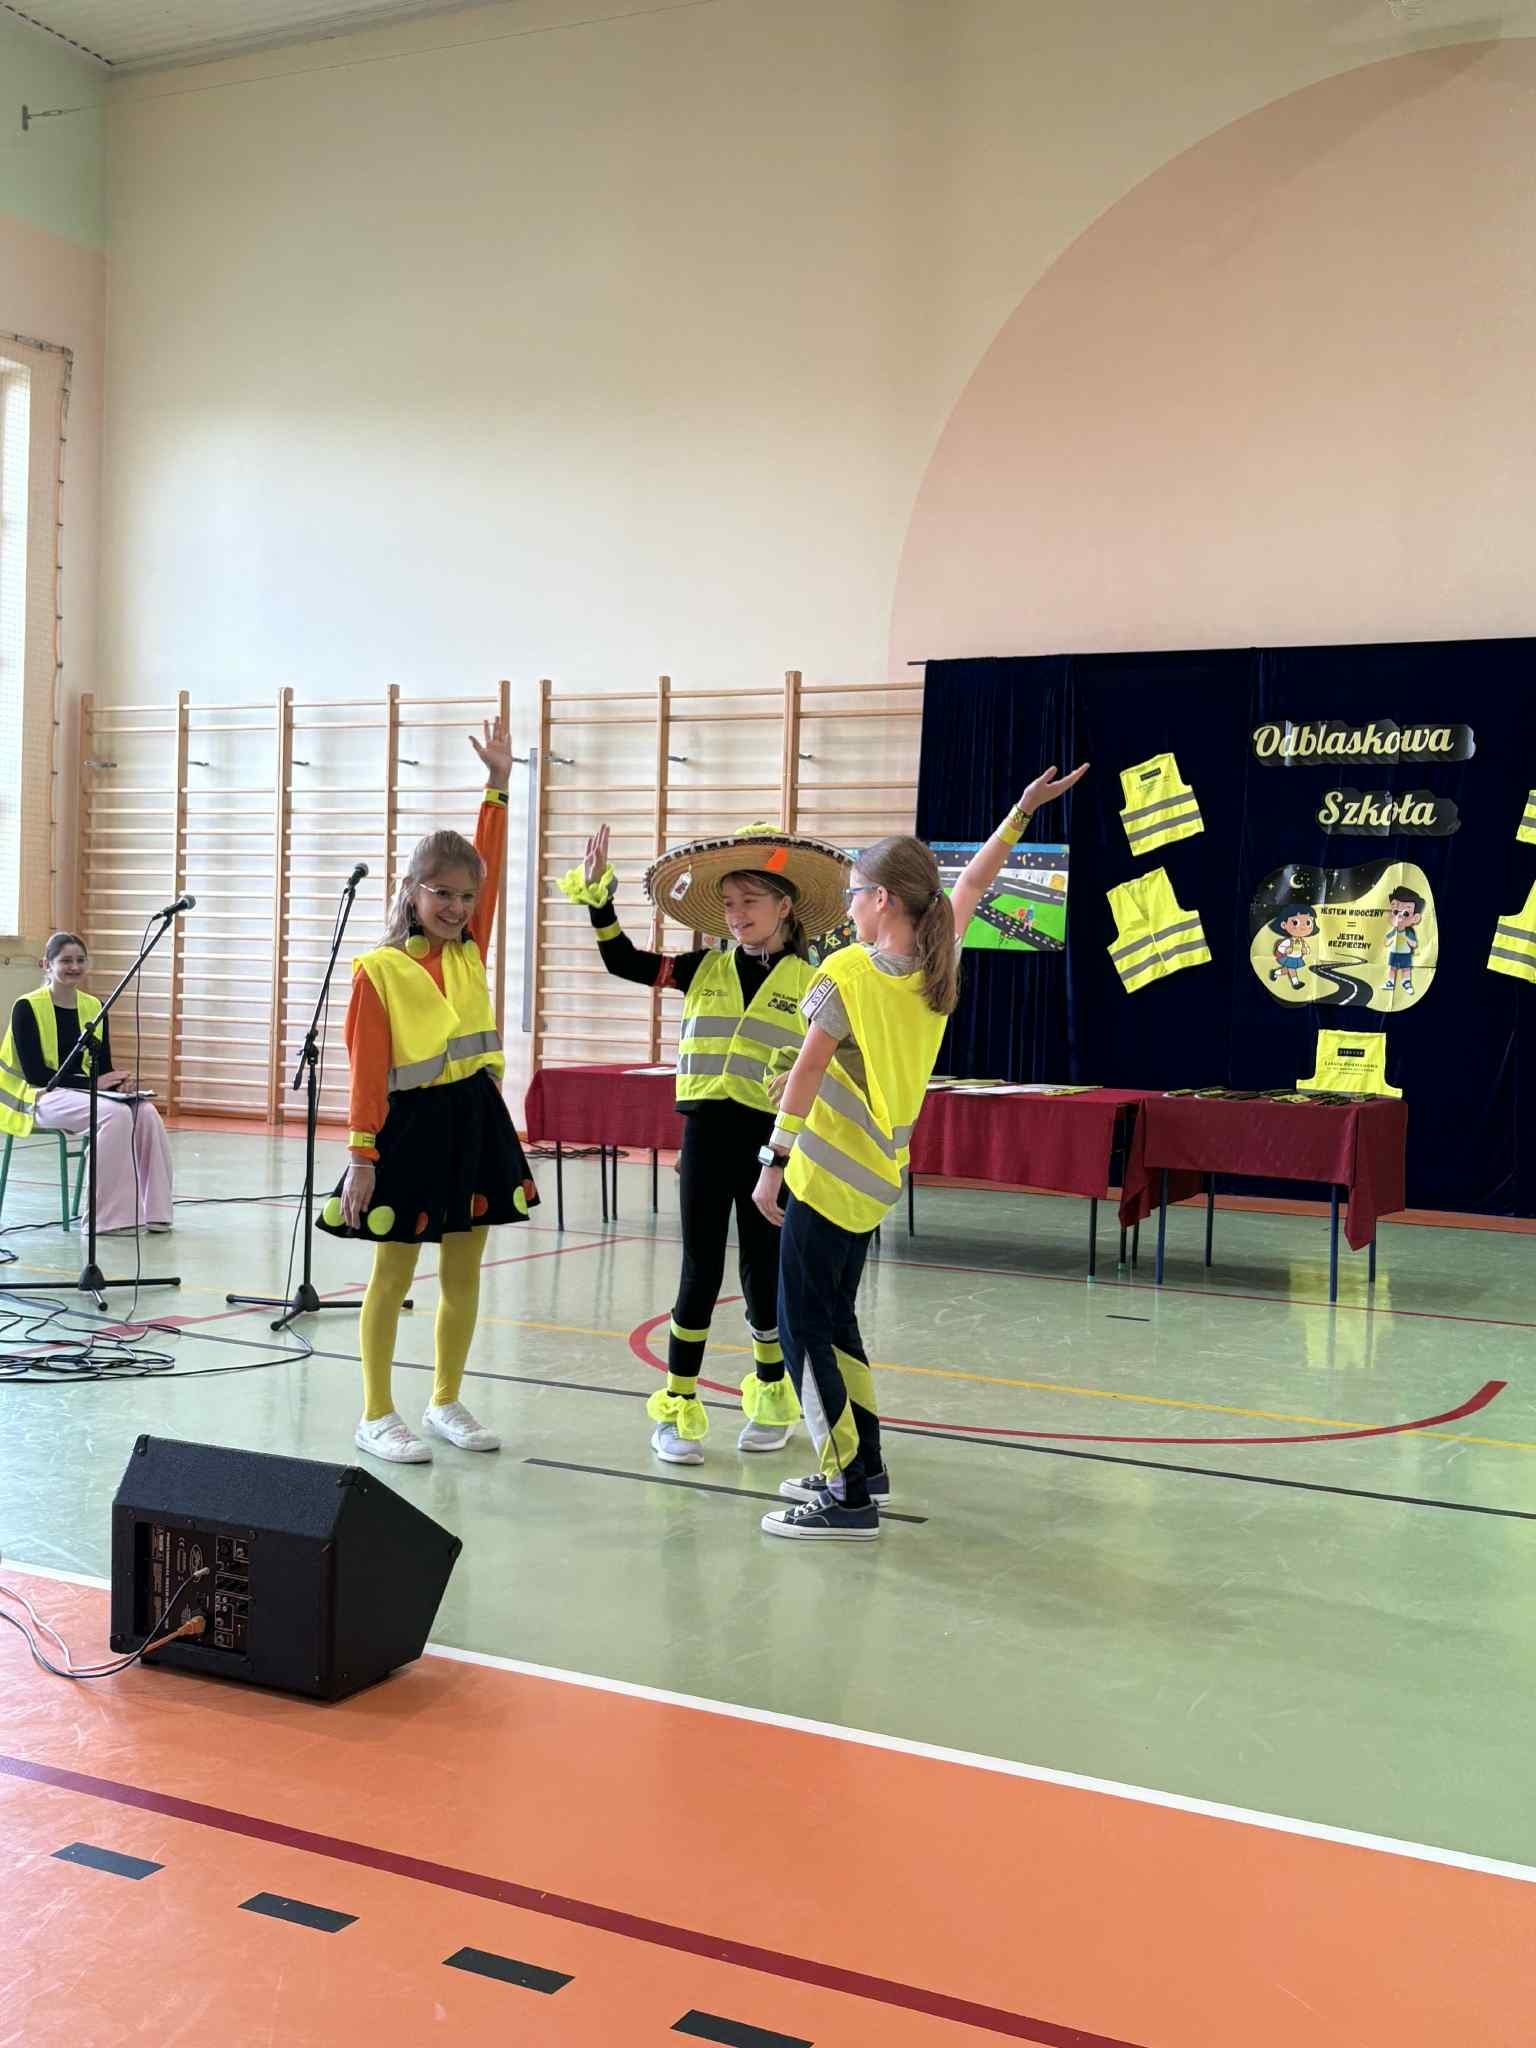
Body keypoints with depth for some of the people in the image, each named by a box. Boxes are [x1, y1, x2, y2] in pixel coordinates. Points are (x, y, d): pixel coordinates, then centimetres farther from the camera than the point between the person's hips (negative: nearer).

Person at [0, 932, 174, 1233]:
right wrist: (92, 1082, -21)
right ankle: (108, 1216, -28)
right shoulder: (27, 1008, -8)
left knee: (145, 1112, -24)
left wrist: (119, 1081, -13)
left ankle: (153, 1211, -19)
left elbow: (103, 1066, 11)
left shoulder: (95, 1008, 8)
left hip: (84, 1093, 5)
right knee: (115, 1114, -33)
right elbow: (35, 1074, -15)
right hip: (44, 1097, -5)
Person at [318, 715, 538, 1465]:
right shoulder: (378, 971, -9)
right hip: (412, 1126, -5)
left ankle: (446, 1402, 26)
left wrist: (498, 785, 1)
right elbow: (366, 1072, -11)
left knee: (464, 1271, 12)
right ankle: (377, 1416, 15)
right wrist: (362, 1156, -13)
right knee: (392, 1273, 4)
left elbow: (489, 867, 3)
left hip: (476, 1120, 6)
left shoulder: (470, 952, 7)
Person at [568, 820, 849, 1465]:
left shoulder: (809, 983, 0)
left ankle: (772, 1397, 29)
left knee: (763, 1271, 9)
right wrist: (597, 897, -4)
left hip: (770, 1135, -1)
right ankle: (678, 1406, 13)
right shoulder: (705, 970, 7)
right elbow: (624, 962, 6)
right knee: (700, 1271, 4)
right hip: (706, 1128, 2)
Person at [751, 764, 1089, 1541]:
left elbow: (807, 1074, -18)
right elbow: (973, 882, 16)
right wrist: (1024, 809, 24)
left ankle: (850, 1498, -3)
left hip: (826, 1177, -8)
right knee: (834, 1320, 21)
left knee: (805, 1328, -3)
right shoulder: (939, 967, 2)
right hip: (874, 1178, 8)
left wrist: (773, 1163, -15)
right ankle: (862, 1467, 28)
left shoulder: (847, 975, -16)